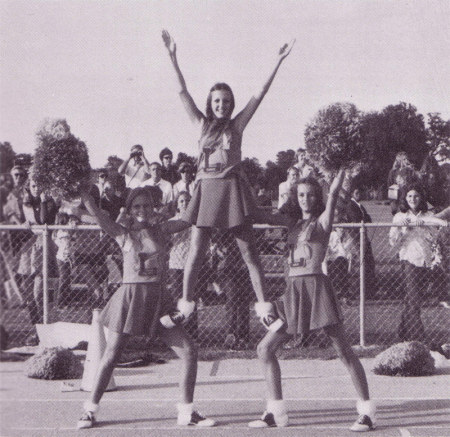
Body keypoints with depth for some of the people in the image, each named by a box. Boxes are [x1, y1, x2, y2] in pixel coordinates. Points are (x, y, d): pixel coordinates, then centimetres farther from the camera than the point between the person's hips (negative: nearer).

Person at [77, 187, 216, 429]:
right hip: (129, 296, -3)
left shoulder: (160, 230, 12)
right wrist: (85, 196, -16)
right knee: (110, 357, 0)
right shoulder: (123, 234, 3)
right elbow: (95, 213, -7)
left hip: (157, 299, 3)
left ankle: (187, 412, 6)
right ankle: (89, 410, 16)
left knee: (189, 352, -4)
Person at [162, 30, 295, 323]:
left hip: (232, 187, -1)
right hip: (206, 188, 1)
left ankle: (264, 306, -1)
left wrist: (278, 62, -1)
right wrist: (173, 57, -1)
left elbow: (260, 94, 3)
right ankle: (185, 304, 9)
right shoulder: (203, 125, 10)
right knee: (196, 251, 0)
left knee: (249, 252, -2)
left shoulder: (236, 126, 7)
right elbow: (183, 92, 5)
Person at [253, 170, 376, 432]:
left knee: (344, 350, -7)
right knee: (266, 348, 3)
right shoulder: (294, 225, 19)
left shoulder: (323, 221, 3)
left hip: (317, 286, -6)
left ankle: (367, 412, 0)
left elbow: (334, 192, -11)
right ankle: (276, 412, 11)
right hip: (293, 290, 7)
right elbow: (265, 217, 20)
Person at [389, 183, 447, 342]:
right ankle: (418, 338, -12)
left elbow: (433, 237, -1)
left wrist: (422, 225, -16)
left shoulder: (427, 216, 12)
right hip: (409, 259, -4)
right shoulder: (400, 217, 5)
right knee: (413, 300, -12)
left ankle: (404, 333, 19)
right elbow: (394, 242, 1)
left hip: (426, 260, 4)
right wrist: (399, 227, -14)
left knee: (420, 296, 6)